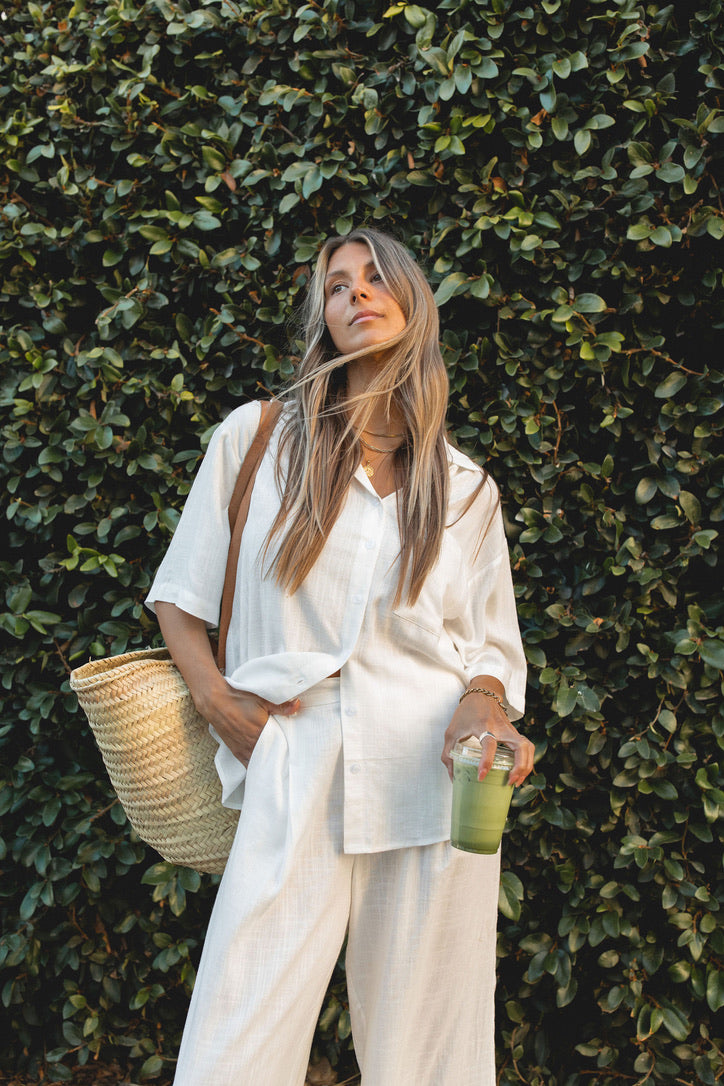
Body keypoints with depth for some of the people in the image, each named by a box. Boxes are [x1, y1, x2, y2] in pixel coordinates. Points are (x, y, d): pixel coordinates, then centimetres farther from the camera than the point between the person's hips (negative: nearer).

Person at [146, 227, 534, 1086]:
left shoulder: (467, 489, 12)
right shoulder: (254, 438, 7)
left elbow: (492, 643, 13)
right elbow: (180, 596, 13)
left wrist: (482, 704, -8)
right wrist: (217, 702, -1)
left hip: (435, 783, 1)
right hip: (292, 785, -1)